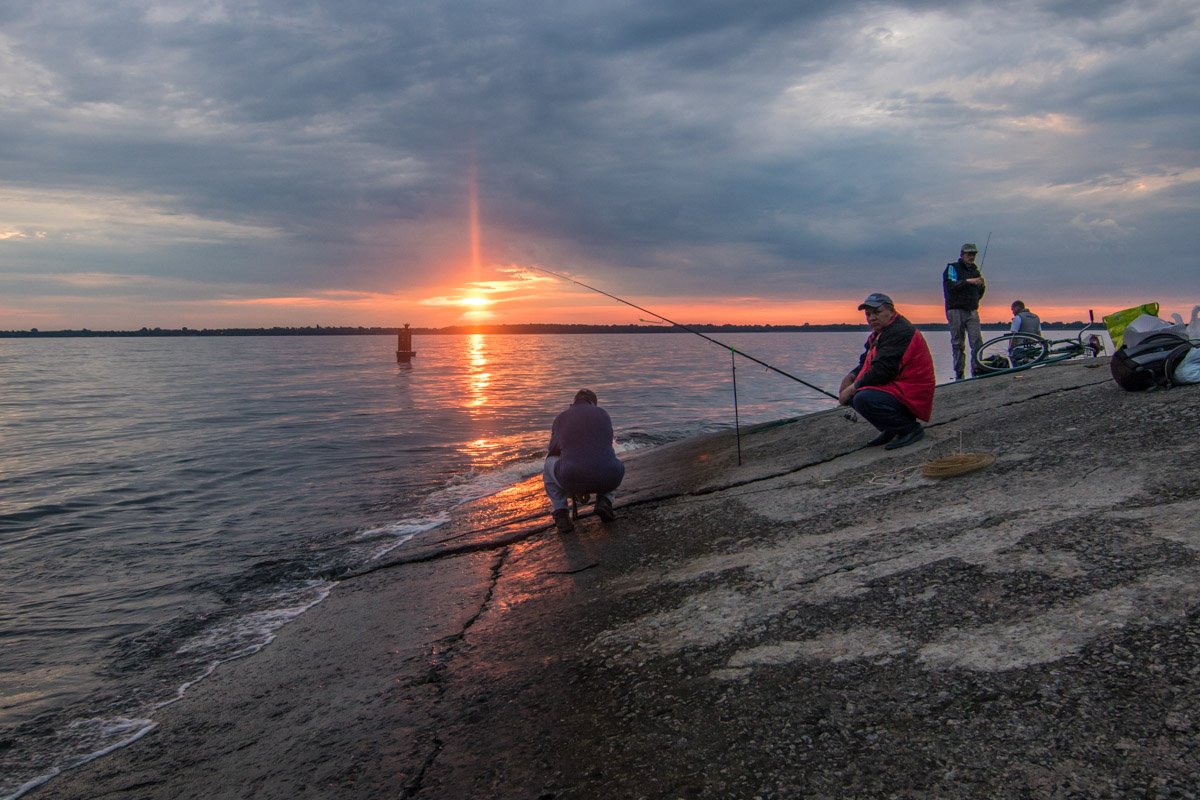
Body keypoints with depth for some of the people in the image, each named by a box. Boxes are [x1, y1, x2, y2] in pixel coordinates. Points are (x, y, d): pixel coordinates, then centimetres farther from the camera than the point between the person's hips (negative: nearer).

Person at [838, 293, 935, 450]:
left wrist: (852, 388, -18)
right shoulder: (880, 333, 16)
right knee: (852, 395, 7)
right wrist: (850, 377, -1)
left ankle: (911, 429, -13)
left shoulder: (899, 332, -18)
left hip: (910, 397, -11)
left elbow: (883, 371, -25)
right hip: (895, 388, 11)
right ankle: (890, 430, 12)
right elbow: (865, 363, 20)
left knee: (863, 399, -30)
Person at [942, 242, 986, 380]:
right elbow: (950, 286, -14)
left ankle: (976, 371, -11)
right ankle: (959, 374, 2)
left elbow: (978, 295, 21)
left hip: (972, 311, 4)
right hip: (956, 310, -4)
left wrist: (982, 287, 1)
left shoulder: (975, 271, 19)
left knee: (977, 340, -12)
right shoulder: (952, 268, 3)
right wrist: (968, 281, -21)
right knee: (957, 344, -2)